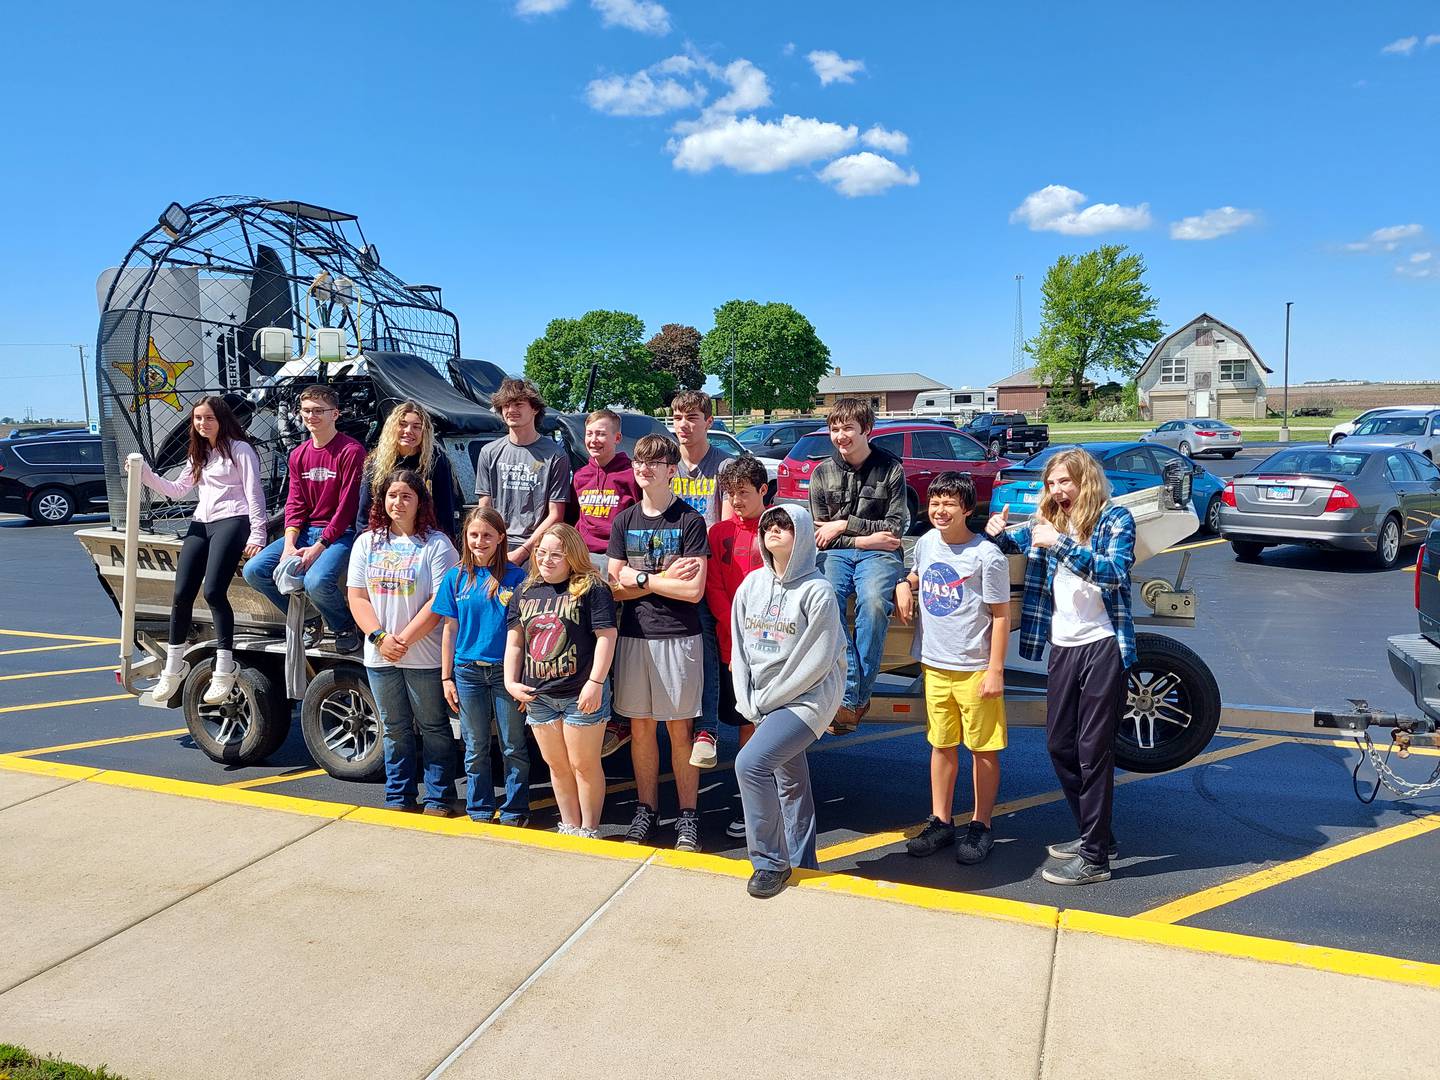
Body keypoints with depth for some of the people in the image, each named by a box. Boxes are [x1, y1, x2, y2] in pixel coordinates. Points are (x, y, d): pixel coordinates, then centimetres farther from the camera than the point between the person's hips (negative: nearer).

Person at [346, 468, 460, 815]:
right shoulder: (366, 542, 8)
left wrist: (405, 639, -16)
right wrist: (379, 638, -10)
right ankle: (399, 798, 27)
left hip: (425, 655, -4)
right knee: (395, 730, 15)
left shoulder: (436, 544, -6)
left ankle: (437, 799, 16)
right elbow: (357, 597, 3)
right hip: (379, 655, 4)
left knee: (434, 728, 5)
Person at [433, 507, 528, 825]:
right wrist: (446, 678, 5)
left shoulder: (515, 577, -4)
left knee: (513, 747, 6)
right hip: (468, 672, 2)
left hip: (506, 671, -2)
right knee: (476, 748, 12)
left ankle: (514, 810, 18)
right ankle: (479, 808, 25)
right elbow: (450, 629, 7)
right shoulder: (456, 577, 3)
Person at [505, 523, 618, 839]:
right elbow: (514, 642, 14)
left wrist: (595, 683, -17)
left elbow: (606, 636, -13)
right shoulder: (525, 591, 9)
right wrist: (511, 682, 6)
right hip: (538, 695, 6)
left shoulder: (591, 588, -8)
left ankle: (589, 830, 20)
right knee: (557, 765, 15)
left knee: (584, 764, 5)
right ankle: (569, 827, 29)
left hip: (581, 694, -5)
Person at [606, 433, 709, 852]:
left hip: (678, 636, -4)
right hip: (633, 635, 4)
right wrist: (663, 579, -9)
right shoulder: (624, 521, 8)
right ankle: (646, 809, 23)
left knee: (679, 728, 2)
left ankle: (688, 816, 13)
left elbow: (693, 591, -13)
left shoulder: (690, 521, -5)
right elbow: (615, 588, 4)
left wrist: (640, 579, -8)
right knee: (640, 726, 10)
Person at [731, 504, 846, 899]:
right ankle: (801, 861, 31)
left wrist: (767, 699, -12)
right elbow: (739, 648, 8)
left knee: (751, 763, -20)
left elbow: (815, 662, -15)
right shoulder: (751, 585, 5)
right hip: (763, 702, 6)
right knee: (789, 780, 15)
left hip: (807, 698, -6)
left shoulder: (817, 591, -13)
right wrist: (748, 702, 0)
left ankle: (770, 862, -4)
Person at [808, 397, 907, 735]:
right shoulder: (822, 473, 10)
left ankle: (858, 695, -25)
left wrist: (844, 525, -6)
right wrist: (864, 539, -7)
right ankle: (850, 691, -30)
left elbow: (895, 529, 0)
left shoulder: (891, 469, 4)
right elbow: (819, 535, 8)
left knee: (873, 602, -35)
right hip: (836, 554, 2)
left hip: (878, 554, -2)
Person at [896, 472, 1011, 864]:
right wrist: (904, 584, 2)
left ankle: (981, 826, 19)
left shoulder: (987, 556, -13)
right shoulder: (926, 543, 4)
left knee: (983, 749, 7)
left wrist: (996, 670, -13)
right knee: (941, 746, 14)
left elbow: (1001, 616, -11)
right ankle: (940, 822, 26)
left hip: (975, 668, -5)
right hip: (934, 664, 6)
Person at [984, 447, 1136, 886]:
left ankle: (1095, 858, 3)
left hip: (1103, 645, -7)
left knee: (1094, 750, -4)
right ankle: (1093, 834, 29)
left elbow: (1115, 572, -20)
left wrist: (1061, 544, -28)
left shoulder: (1115, 519, -6)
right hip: (1063, 646, 7)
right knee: (1059, 744, 13)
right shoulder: (1047, 520, 11)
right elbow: (1013, 543, 18)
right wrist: (996, 532, -6)